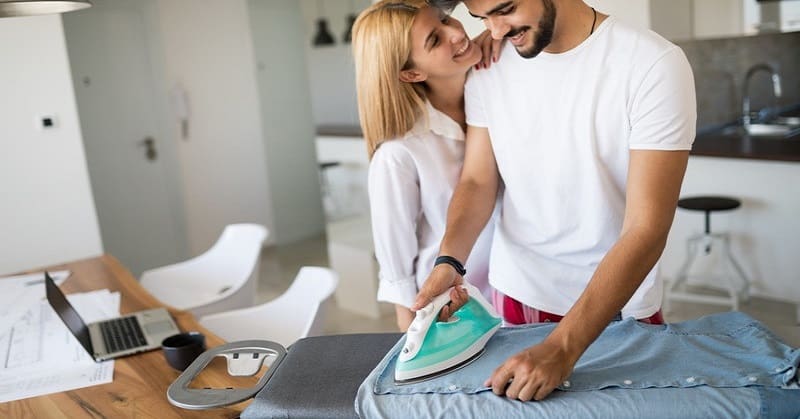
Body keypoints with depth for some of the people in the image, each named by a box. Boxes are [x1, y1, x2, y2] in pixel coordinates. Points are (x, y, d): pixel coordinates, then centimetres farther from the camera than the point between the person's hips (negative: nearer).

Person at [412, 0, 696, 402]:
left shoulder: (654, 64, -20)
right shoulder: (487, 68, -6)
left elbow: (647, 229, -25)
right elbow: (477, 181, -2)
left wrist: (562, 348, -31)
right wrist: (449, 259, -22)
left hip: (620, 303, -3)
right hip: (515, 292, 3)